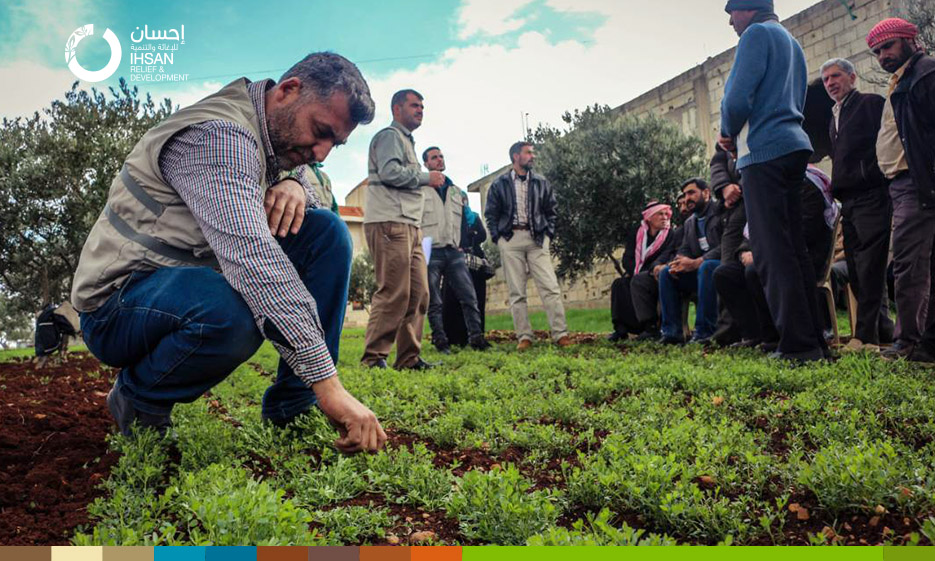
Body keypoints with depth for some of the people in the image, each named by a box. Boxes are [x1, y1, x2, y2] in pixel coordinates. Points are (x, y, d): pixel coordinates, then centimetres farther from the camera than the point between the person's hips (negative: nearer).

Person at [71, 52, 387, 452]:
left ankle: (292, 409, -6)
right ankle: (138, 399, -7)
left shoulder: (265, 133, 4)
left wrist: (294, 187, -10)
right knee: (232, 310, -41)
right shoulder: (217, 136, -26)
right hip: (118, 302, -8)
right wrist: (328, 384, -43)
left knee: (328, 232, -6)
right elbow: (251, 258, -39)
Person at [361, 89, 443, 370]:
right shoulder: (390, 135, 0)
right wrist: (427, 177, -7)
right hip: (390, 223, -10)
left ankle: (409, 357, 8)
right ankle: (373, 357, -8)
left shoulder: (407, 141, 31)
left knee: (418, 293, 4)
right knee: (394, 293, -13)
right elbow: (389, 172, -16)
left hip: (409, 226, 10)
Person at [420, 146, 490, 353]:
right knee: (434, 302, -1)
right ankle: (440, 340, 5)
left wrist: (462, 243, 13)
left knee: (469, 296, -4)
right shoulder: (420, 189, 7)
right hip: (431, 251, -4)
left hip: (454, 251, 4)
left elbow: (465, 221, 25)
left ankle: (476, 337, -1)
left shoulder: (456, 191, 21)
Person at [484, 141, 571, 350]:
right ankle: (524, 337, 3)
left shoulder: (541, 183, 13)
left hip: (537, 239, 1)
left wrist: (548, 233, 5)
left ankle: (560, 334, -6)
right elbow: (491, 214, 8)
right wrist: (497, 237, -1)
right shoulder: (499, 184, 7)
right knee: (517, 292, -1)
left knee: (550, 287, -7)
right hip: (510, 240, -1)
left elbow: (550, 210, 17)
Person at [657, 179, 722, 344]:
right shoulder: (690, 222, 19)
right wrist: (679, 263, -13)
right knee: (666, 273, -10)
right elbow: (684, 249, 13)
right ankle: (672, 331, -15)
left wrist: (696, 262, -25)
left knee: (706, 267, -37)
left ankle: (704, 332, -35)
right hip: (698, 271, 7)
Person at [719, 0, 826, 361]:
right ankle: (815, 338, 12)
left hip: (764, 151, -10)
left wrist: (728, 132, 4)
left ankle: (799, 345, -12)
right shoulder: (791, 42, 25)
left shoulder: (758, 33, -3)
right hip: (794, 145, 10)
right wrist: (738, 137, 16)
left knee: (773, 253, -11)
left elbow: (738, 98, -16)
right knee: (794, 250, 10)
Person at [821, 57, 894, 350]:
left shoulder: (872, 103, 1)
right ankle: (883, 328, 15)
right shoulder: (835, 117, 24)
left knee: (869, 268, -11)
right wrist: (833, 185, 12)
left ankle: (866, 336, -10)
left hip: (872, 197, -8)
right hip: (848, 203, 8)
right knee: (857, 271, 7)